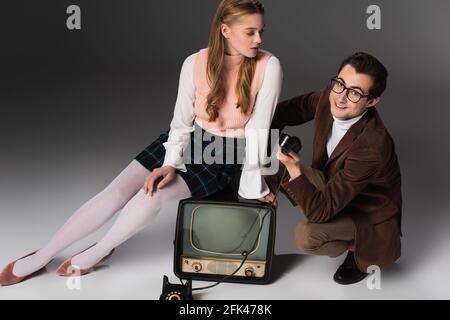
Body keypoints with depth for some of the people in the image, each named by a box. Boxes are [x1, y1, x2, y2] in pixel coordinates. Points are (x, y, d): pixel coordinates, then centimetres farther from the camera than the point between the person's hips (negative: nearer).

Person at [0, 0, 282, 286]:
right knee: (116, 191, -11)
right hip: (190, 139, 3)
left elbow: (258, 129, -16)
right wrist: (171, 163, -18)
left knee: (152, 195, -25)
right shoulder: (195, 63, -12)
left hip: (227, 154, -2)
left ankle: (98, 252, 4)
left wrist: (252, 187, -15)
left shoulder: (268, 67, -18)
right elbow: (182, 121, -5)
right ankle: (41, 258, 6)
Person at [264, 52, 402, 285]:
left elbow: (320, 212, -35)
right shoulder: (329, 97, -20)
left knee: (306, 237, -30)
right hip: (331, 183, 6)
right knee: (275, 164, -11)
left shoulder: (371, 148, -38)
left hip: (367, 213, -6)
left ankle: (357, 247, 3)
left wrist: (295, 170, -46)